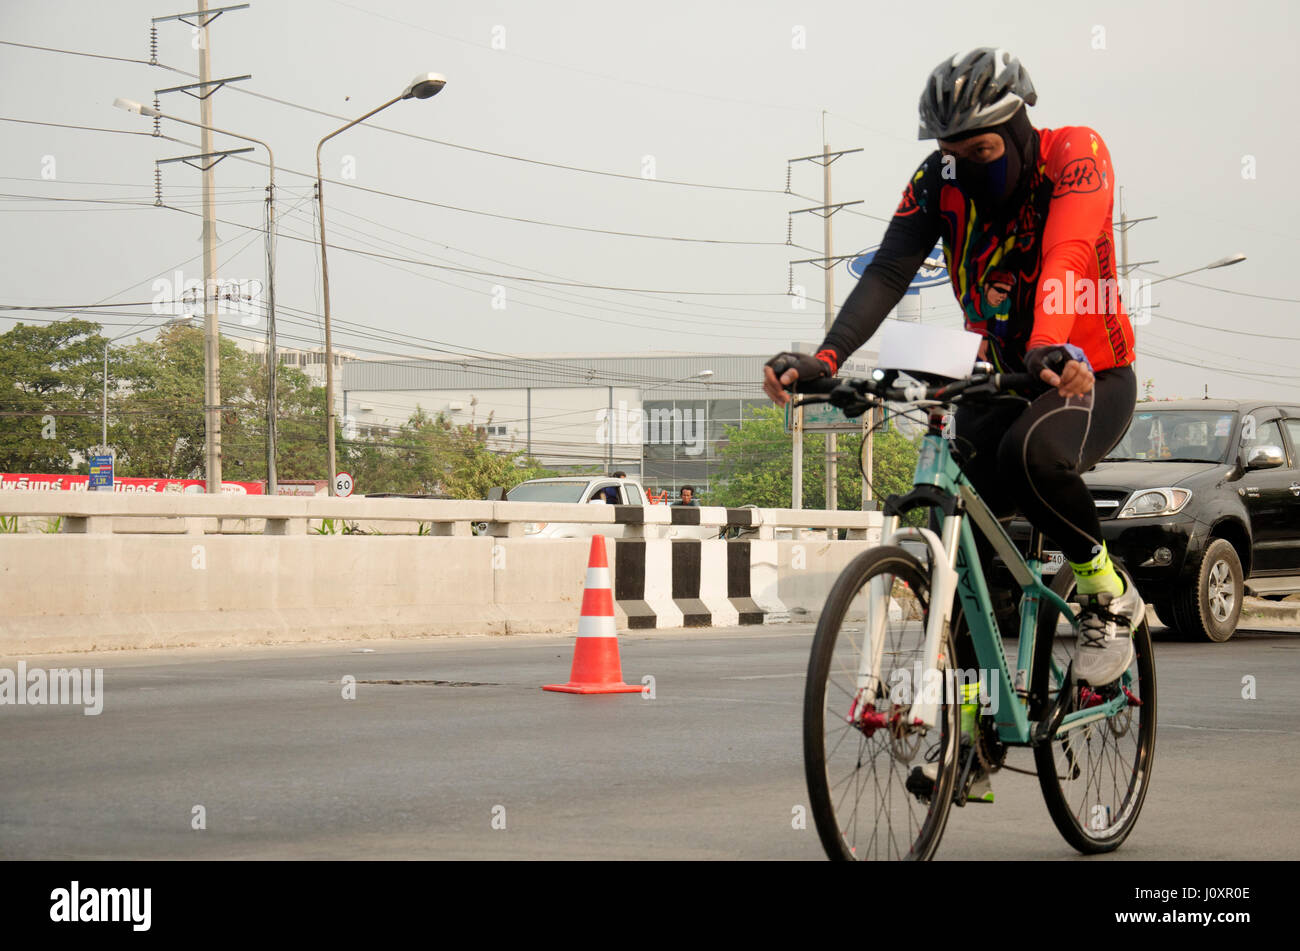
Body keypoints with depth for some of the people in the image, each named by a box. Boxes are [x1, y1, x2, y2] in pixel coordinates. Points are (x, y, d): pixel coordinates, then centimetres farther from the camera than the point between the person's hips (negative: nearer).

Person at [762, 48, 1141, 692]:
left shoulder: (1075, 155, -19)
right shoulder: (939, 181, -8)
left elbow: (1066, 259, -37)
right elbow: (887, 273, -20)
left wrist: (1052, 349, -57)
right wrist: (823, 360, -38)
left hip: (1090, 376, -4)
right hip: (1002, 379, 5)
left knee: (1033, 452, -36)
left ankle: (1109, 595, -13)